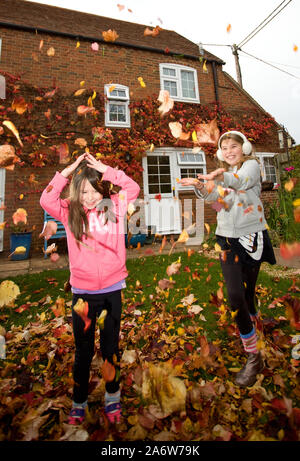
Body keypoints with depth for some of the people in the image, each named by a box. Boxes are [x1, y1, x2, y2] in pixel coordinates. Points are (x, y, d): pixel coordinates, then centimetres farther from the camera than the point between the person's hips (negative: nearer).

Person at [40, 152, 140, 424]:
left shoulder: (114, 207, -1)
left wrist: (104, 169, -11)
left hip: (111, 289, 0)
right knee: (83, 350, 18)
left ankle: (113, 396, 43)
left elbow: (133, 189, -9)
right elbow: (46, 200, -13)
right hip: (82, 291, 0)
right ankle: (79, 402, 42)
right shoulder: (70, 212, -1)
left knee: (111, 347, 19)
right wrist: (68, 170, -14)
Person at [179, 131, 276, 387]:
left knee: (247, 292, 5)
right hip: (228, 239, 3)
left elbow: (241, 181, -21)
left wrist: (220, 177, -42)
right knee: (235, 296, -6)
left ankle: (253, 321, 34)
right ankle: (254, 358, 13)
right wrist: (199, 185, -26)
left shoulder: (252, 165, 5)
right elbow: (214, 195, -5)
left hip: (252, 237, -2)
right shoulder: (224, 173, 17)